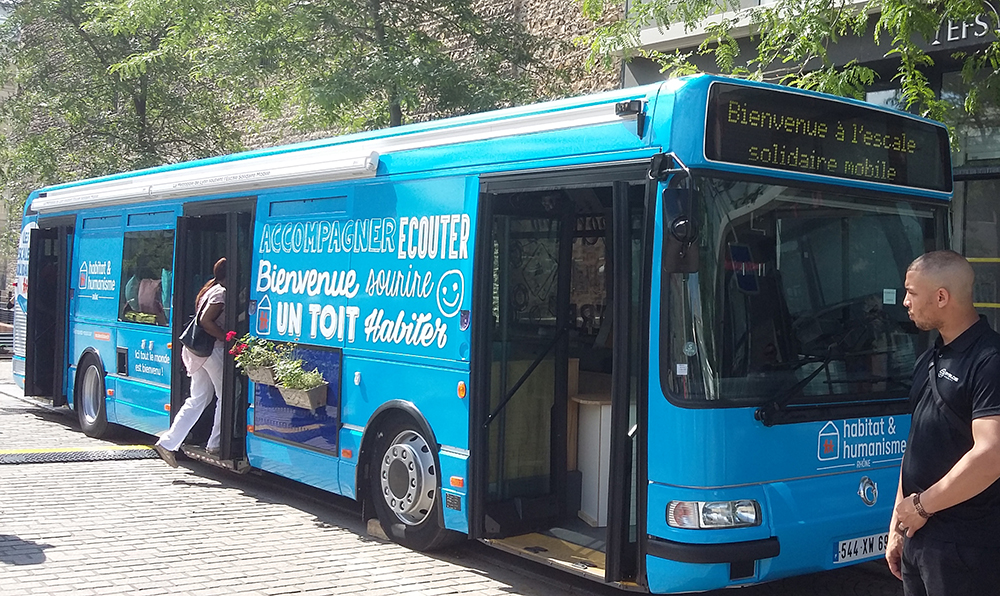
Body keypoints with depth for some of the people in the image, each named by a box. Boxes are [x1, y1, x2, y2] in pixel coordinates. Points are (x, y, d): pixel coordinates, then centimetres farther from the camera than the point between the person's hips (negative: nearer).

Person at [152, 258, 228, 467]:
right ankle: (215, 444, 10)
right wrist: (227, 338, -19)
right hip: (212, 349, -9)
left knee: (198, 399, 10)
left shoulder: (209, 290, 19)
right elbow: (206, 321, -21)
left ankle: (166, 443, 4)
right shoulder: (221, 293, -11)